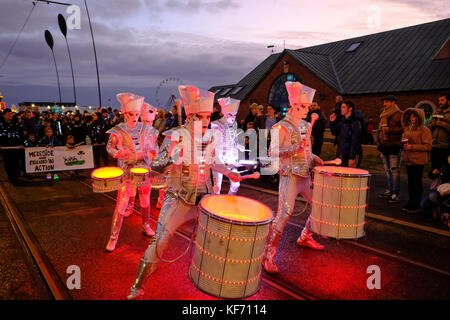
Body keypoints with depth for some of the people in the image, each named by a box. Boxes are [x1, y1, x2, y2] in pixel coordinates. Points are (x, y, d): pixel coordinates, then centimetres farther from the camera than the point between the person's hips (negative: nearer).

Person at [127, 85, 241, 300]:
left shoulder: (210, 138, 1)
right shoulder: (176, 137, -14)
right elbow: (155, 167, -16)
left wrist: (228, 172, 8)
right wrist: (170, 159, -35)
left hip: (204, 197, 5)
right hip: (178, 199, -4)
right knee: (159, 241, -11)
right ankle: (136, 288, 7)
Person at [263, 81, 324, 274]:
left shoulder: (305, 125, 15)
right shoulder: (282, 127, -9)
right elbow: (273, 152, -15)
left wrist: (314, 158, 8)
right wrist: (292, 150, -28)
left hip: (306, 175, 8)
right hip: (290, 176, -8)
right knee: (285, 213, -16)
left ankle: (305, 238, 36)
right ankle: (268, 254, -7)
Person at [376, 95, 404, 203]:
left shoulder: (400, 114, -4)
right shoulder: (383, 115, 18)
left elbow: (404, 129, -13)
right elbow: (379, 130, 25)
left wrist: (390, 130, -17)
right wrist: (378, 143, 19)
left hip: (394, 147, -7)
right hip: (384, 146, 7)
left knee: (394, 170, -7)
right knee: (387, 170, 12)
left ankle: (396, 194, -2)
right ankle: (389, 191, 21)